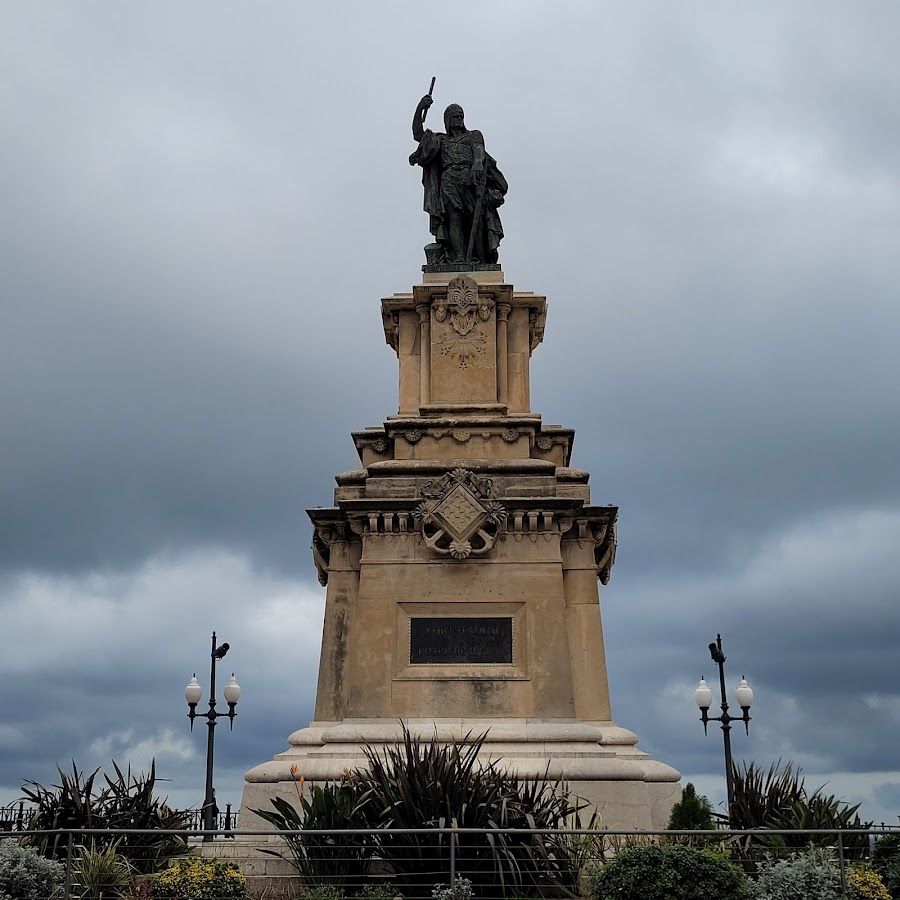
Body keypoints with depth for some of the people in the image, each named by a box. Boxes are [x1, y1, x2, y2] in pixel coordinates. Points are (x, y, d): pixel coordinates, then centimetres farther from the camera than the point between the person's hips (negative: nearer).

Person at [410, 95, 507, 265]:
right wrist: (420, 110, 9)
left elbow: (479, 149, 3)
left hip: (472, 180, -1)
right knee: (455, 220, -15)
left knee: (477, 220, -11)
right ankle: (459, 257, -25)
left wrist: (478, 162, -21)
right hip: (449, 182, 1)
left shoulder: (474, 136, 23)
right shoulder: (440, 140, 28)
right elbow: (418, 135, 20)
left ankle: (481, 261, -16)